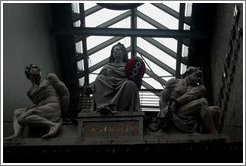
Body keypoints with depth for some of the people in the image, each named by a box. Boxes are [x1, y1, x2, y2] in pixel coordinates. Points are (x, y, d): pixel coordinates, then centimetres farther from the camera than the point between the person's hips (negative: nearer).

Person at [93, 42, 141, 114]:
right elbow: (100, 77, 20)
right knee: (99, 78, -26)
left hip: (123, 88, -1)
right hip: (107, 89, 2)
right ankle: (103, 105, -46)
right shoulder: (108, 66, 31)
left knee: (131, 84, -33)